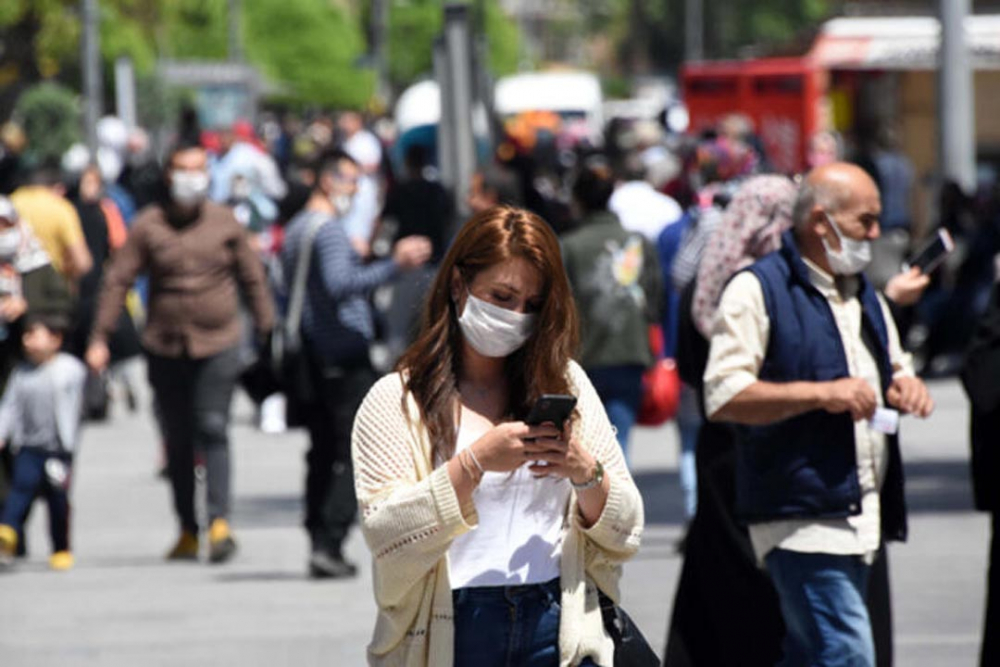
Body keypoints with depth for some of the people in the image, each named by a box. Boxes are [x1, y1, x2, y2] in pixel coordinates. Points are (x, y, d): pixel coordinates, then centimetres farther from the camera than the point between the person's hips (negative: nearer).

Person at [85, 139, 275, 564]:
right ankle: (187, 529, 16)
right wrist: (99, 338, -5)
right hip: (165, 348, 1)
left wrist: (267, 330, 8)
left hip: (218, 344, -1)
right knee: (178, 440, 7)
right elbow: (118, 281, 1)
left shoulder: (225, 224, 4)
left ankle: (219, 521, -18)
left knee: (213, 429, -14)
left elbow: (252, 279, 11)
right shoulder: (148, 226, 2)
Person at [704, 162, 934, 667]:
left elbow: (895, 368, 33)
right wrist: (821, 393, -22)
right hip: (801, 519, -8)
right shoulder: (757, 290, -7)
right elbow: (722, 396, -16)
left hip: (861, 518, 8)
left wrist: (907, 388, 8)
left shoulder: (864, 296, 20)